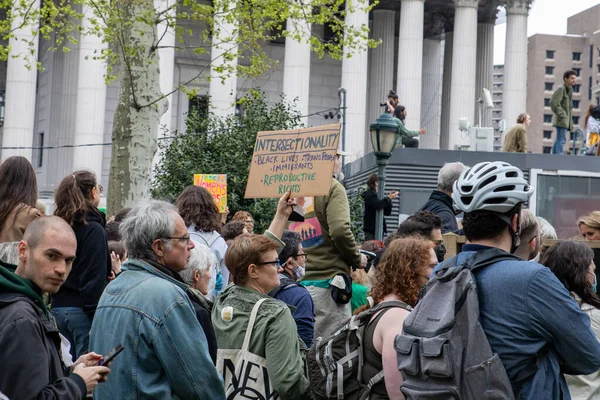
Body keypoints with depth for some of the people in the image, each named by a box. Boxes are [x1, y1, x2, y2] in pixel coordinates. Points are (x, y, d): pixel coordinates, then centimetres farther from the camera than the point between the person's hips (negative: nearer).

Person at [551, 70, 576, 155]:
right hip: (562, 119, -10)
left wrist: (571, 122, 18)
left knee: (558, 141, 11)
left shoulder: (569, 89, 19)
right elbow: (554, 103, -19)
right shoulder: (561, 88, -10)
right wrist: (562, 115, -18)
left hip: (567, 119, 10)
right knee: (561, 140, -13)